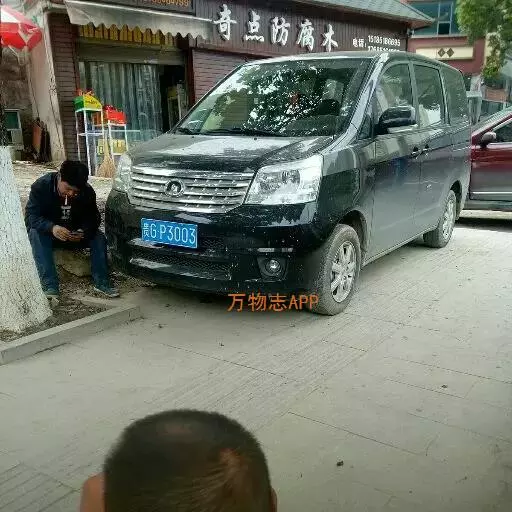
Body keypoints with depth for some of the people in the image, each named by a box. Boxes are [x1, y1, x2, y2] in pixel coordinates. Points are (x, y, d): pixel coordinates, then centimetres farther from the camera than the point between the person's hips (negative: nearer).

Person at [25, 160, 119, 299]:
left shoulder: (87, 192, -13)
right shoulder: (41, 186, -20)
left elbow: (93, 218, -8)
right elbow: (31, 216, -24)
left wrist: (84, 231, -32)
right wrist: (52, 228, -44)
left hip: (75, 234, 2)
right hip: (48, 232, -2)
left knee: (99, 237, -22)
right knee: (36, 234, -34)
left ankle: (101, 282, -22)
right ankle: (49, 286, -40)